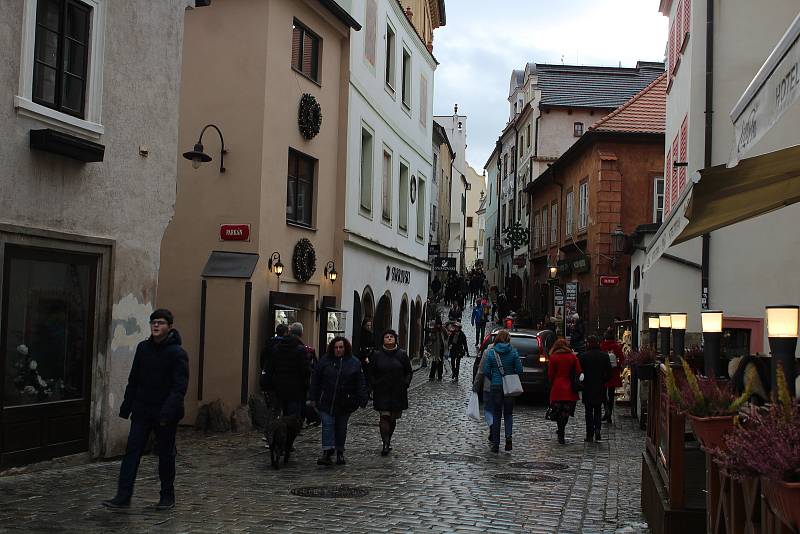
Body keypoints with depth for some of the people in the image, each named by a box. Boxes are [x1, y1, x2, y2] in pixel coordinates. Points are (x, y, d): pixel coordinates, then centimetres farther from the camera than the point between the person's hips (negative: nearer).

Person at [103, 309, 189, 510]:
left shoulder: (177, 353, -11)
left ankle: (167, 497, 20)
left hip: (165, 413, -5)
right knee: (132, 451, -1)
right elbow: (134, 380, 13)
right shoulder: (143, 348, 6)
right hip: (142, 411, 5)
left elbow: (179, 386, -16)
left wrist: (167, 412, -25)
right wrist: (126, 407, 10)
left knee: (166, 455, 7)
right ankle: (123, 496, 1)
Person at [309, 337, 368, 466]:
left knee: (341, 427, 9)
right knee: (327, 425, -9)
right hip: (326, 402, -1)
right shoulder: (325, 360, 2)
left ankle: (340, 453, 21)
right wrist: (313, 398, 2)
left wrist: (362, 400, -5)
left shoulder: (354, 362, 2)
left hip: (345, 403, 1)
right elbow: (315, 380, 5)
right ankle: (327, 453, -13)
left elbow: (361, 383, 2)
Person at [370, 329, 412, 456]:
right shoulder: (377, 355, 2)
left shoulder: (402, 354, 2)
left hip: (398, 392, 1)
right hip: (382, 392, -1)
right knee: (384, 416, -12)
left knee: (393, 418, 10)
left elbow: (408, 372, 8)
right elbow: (371, 373, 8)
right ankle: (386, 444, -13)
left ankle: (388, 440, 30)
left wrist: (405, 384, -4)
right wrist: (374, 385, -4)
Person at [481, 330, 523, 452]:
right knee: (508, 413, 14)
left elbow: (486, 371, -6)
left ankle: (495, 444, 8)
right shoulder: (513, 352, -4)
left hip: (496, 387, 0)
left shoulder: (490, 353, -5)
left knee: (496, 415, 8)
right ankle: (509, 435, -11)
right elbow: (519, 370, -5)